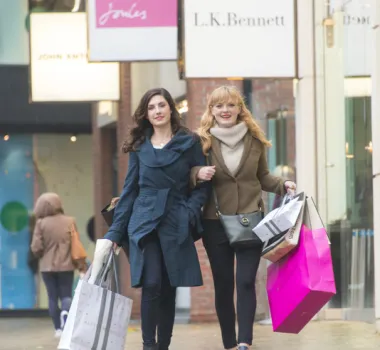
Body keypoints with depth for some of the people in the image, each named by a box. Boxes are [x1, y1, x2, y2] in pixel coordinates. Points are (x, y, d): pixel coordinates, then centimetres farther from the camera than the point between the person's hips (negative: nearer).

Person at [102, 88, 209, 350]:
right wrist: (115, 232, 7)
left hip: (176, 226, 0)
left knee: (169, 290, 3)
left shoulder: (190, 143, 5)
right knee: (151, 285, -15)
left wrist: (189, 213, -12)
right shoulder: (139, 148, 10)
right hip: (144, 224, 0)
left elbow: (203, 185, 4)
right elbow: (129, 191, 12)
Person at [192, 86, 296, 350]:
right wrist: (198, 173, -21)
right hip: (216, 223, 0)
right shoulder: (203, 141, -3)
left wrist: (283, 185, -4)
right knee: (223, 285, 5)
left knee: (246, 281, -8)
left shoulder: (255, 140, 3)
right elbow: (189, 176, 1)